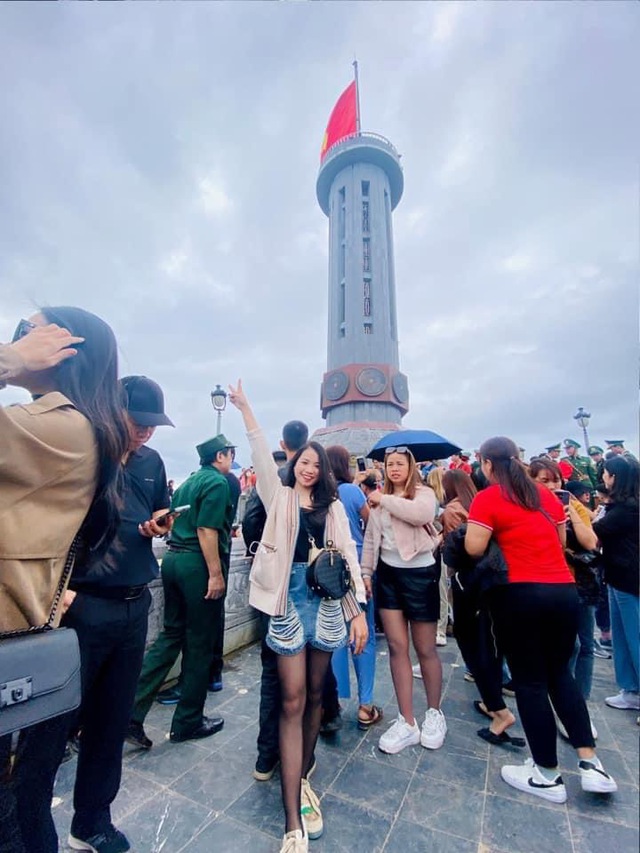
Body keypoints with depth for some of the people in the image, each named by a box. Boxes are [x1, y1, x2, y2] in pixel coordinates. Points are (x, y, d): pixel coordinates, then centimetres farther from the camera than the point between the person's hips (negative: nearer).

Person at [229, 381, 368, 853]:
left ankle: (302, 778, 36)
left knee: (314, 695, 14)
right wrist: (245, 408, -13)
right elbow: (263, 457, -7)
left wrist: (359, 611, 1)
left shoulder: (333, 506, 8)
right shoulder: (280, 497, 4)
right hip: (290, 601, -2)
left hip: (327, 601, 3)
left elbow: (349, 556, 5)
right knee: (292, 700, 1)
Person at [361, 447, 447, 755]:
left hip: (419, 574, -4)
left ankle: (434, 714, 34)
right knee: (397, 647, 8)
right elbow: (370, 538, 9)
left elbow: (423, 515, -30)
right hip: (388, 575, 4)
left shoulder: (423, 493, -6)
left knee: (425, 649, 10)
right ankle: (407, 722, 22)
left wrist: (386, 500, -22)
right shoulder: (379, 499, 7)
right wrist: (365, 571, 3)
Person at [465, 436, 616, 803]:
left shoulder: (487, 499, -10)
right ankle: (591, 763, 25)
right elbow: (562, 542, 17)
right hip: (565, 590, 6)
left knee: (529, 681, 10)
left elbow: (473, 549, -14)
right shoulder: (547, 494, 10)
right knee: (560, 673, 24)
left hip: (520, 594, -6)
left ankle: (548, 775, 24)